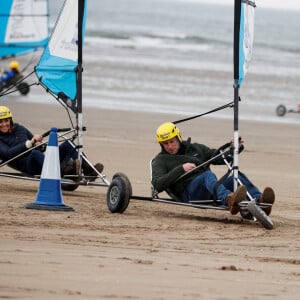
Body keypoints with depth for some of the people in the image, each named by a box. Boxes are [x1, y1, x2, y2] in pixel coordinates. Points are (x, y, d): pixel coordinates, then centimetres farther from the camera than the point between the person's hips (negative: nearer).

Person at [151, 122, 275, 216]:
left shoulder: (195, 148, 26)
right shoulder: (160, 161, 13)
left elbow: (222, 158, 24)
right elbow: (157, 185, -5)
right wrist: (181, 169, -13)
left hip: (211, 190, 5)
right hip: (188, 194, -5)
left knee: (237, 176, -21)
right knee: (208, 175, -36)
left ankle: (260, 201, -49)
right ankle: (229, 199, -69)